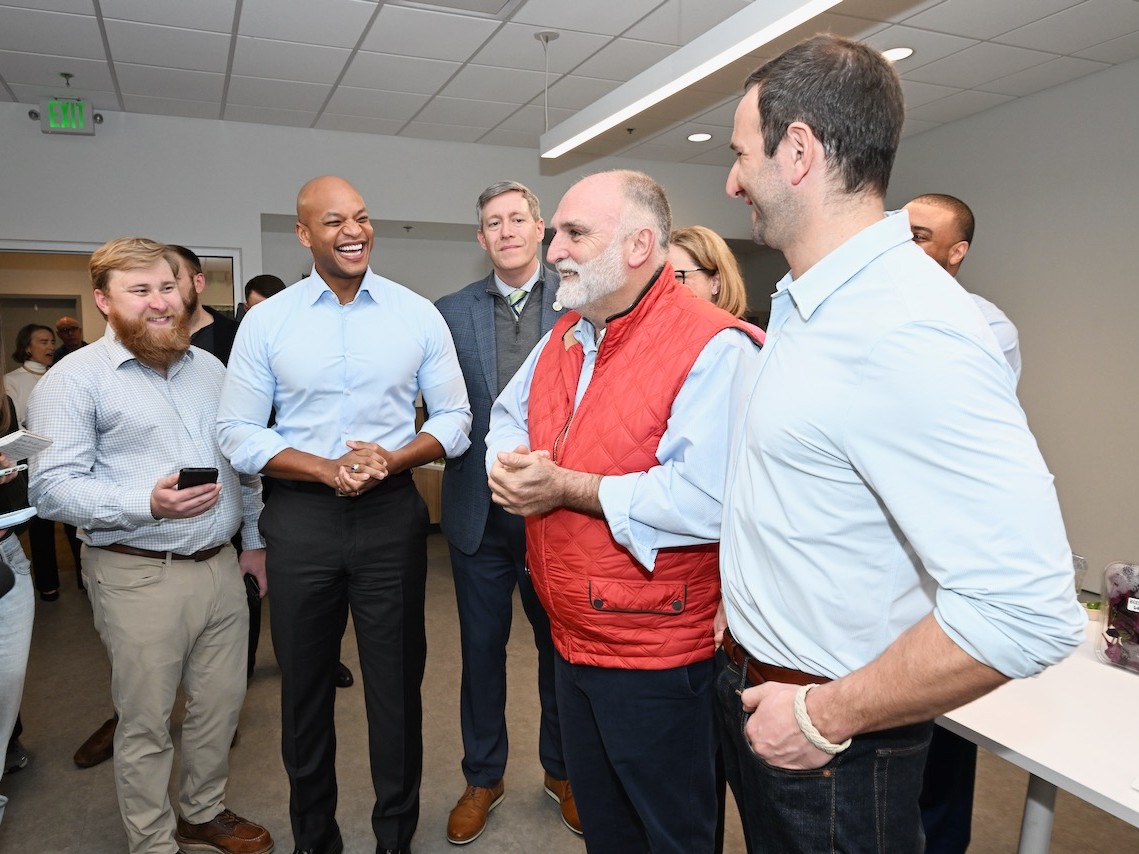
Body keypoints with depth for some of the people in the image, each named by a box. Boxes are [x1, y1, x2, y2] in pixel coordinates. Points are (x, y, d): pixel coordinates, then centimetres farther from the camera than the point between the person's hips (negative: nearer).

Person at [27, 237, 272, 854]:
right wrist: (147, 503, -26)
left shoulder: (208, 368, 11)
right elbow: (52, 486, -13)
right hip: (139, 577, -5)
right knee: (147, 723, 8)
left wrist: (254, 537, 16)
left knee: (221, 704, 15)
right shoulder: (74, 380, -6)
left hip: (221, 567, 5)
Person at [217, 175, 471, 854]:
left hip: (393, 515, 0)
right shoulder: (266, 321, 0)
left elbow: (455, 417, 2)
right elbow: (238, 433, -1)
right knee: (305, 684, 15)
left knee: (397, 683, 10)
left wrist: (392, 458, -16)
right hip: (301, 518, 1)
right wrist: (328, 469, -15)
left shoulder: (419, 314, 0)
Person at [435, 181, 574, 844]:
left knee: (560, 643, 15)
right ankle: (484, 778, 36)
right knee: (482, 647, 15)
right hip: (480, 510, 2)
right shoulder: (452, 312, 4)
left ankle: (562, 770, 38)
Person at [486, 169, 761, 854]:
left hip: (656, 657, -8)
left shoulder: (714, 348, -21)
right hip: (573, 639, 8)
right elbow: (508, 417, 17)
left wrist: (567, 487, -24)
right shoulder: (567, 336, 7)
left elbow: (706, 501, -32)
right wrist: (510, 464, -7)